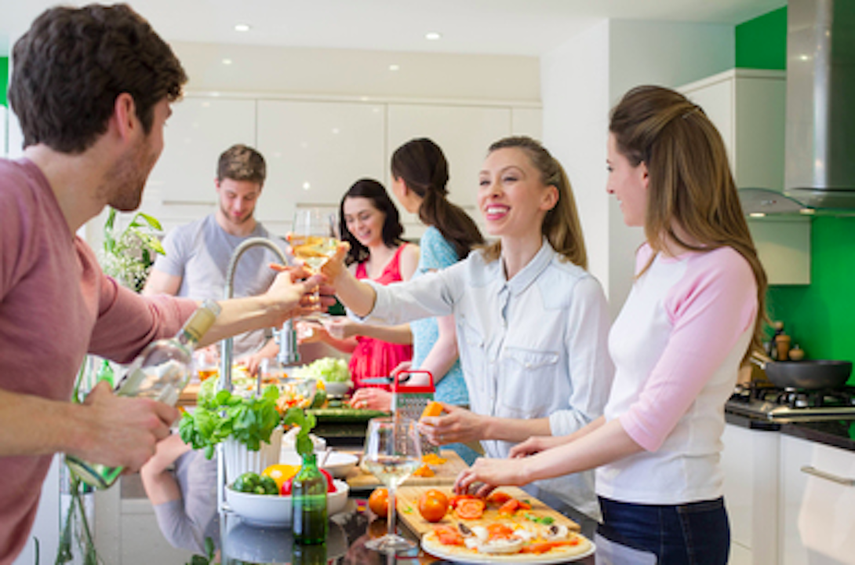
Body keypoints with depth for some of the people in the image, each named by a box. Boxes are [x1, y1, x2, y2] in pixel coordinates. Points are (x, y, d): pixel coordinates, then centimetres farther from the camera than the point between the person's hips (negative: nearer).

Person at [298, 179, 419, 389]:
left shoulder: (408, 255, 1)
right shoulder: (356, 268, 18)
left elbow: (417, 331, -8)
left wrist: (360, 328, -16)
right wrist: (324, 335, 5)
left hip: (396, 378, -5)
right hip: (361, 378, 5)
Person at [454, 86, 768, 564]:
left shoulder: (720, 273, -18)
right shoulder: (653, 257, 8)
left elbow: (649, 423, -20)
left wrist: (528, 469, -16)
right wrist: (564, 443, 9)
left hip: (668, 523, -7)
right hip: (620, 504, 7)